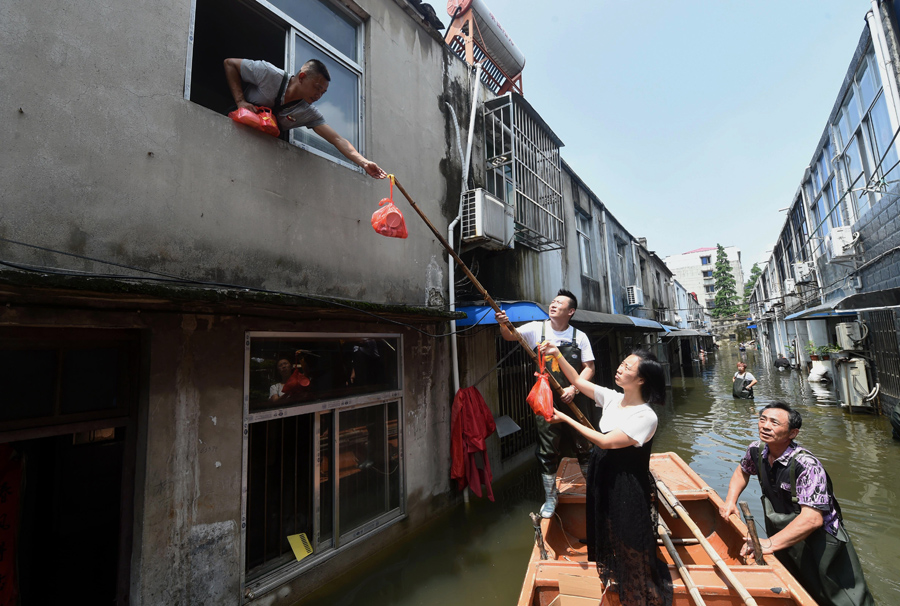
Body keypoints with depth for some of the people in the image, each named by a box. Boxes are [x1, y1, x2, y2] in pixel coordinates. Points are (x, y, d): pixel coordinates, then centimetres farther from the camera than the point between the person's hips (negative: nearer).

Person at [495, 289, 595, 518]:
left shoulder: (579, 336, 1)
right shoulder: (537, 329, -1)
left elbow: (589, 367, 1)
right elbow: (510, 335, -12)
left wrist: (574, 389, -13)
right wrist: (503, 324, -34)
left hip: (575, 401, 1)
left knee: (583, 445, 15)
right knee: (547, 451, 9)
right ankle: (550, 498, 28)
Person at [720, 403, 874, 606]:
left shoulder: (807, 466, -31)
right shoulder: (757, 451, -11)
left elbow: (812, 518, -35)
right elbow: (742, 471, 10)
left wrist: (770, 544, -36)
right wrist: (730, 502, -3)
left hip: (819, 542, -6)